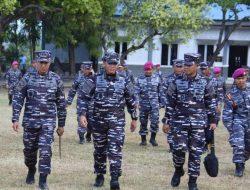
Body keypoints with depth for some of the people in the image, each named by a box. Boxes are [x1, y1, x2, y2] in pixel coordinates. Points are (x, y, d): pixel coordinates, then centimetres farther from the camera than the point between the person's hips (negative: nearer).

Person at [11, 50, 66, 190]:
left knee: (45, 150, -12)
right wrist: (15, 119, -8)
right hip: (30, 121, 1)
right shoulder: (28, 78, 1)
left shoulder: (56, 80, 2)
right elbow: (18, 99, 0)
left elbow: (61, 103, 7)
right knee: (29, 149, 12)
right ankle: (31, 171, 38)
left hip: (48, 121, -1)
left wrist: (61, 124, 8)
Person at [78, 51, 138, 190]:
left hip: (117, 121, -1)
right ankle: (100, 176, 26)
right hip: (99, 120, 1)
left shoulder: (124, 82, 4)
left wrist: (134, 119, 15)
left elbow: (131, 101, 13)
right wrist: (82, 114, -12)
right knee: (100, 150, 11)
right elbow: (83, 97, -1)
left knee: (115, 150, -11)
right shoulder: (95, 80, 0)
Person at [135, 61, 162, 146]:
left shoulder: (157, 78, 5)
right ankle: (143, 140, 17)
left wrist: (160, 102, 11)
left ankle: (153, 138, 4)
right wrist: (137, 102, -10)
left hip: (154, 103, 0)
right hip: (143, 103, 0)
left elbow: (160, 91, 11)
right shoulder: (140, 79, 2)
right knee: (143, 121, 6)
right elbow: (137, 91, -1)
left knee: (155, 120, -11)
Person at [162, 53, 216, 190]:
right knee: (178, 149, -9)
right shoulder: (177, 82, 1)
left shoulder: (204, 83, 1)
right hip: (180, 122, 0)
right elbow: (170, 104, 4)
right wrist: (166, 121, 2)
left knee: (195, 153, 1)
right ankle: (178, 170, 20)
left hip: (198, 124, 0)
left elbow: (210, 104, 8)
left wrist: (212, 121, 5)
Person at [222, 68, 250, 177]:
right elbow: (227, 111, -4)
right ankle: (239, 166, -5)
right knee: (238, 144, -15)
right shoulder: (232, 94, -5)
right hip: (238, 120, -3)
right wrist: (229, 126, -8)